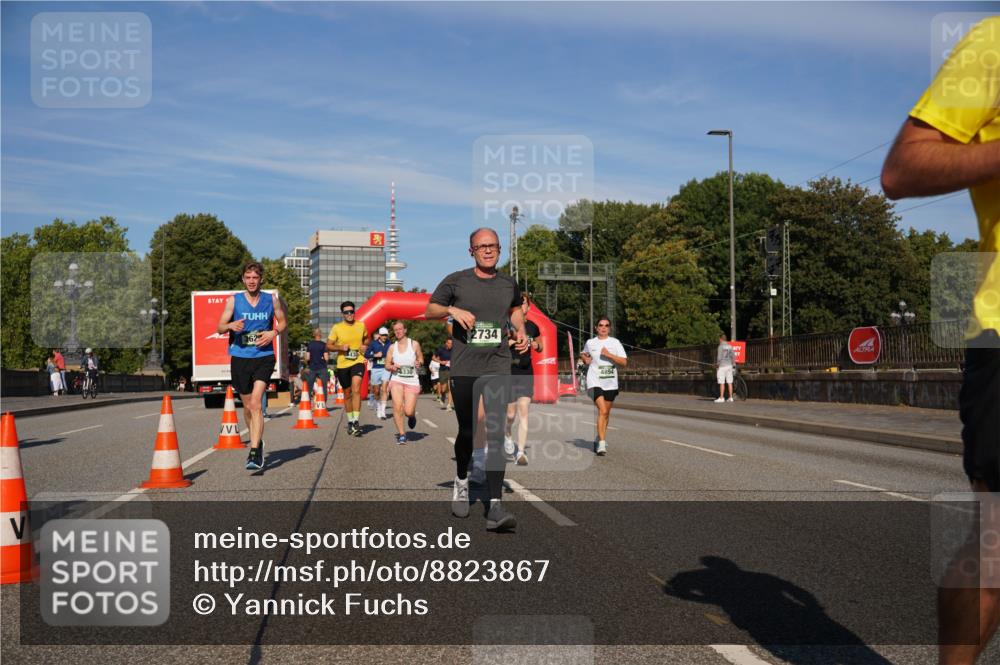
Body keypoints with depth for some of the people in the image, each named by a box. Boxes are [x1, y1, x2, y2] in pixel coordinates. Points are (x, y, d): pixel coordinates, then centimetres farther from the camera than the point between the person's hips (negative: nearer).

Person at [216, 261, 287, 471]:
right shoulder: (233, 300, 3)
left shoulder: (272, 300, 4)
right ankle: (258, 442, 36)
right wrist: (231, 325, -21)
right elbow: (219, 328, 2)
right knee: (248, 405, 12)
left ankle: (255, 453, -20)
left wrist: (274, 332, -5)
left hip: (264, 357, -2)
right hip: (240, 357, 2)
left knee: (256, 402, -17)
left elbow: (282, 322, 16)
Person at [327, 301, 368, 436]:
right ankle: (350, 421, 30)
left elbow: (366, 338, 21)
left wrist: (364, 346, 0)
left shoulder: (361, 326, 2)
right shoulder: (336, 328, -3)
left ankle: (356, 421, -21)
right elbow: (328, 346, 0)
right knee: (347, 393, 13)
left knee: (356, 389, -22)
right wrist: (340, 347, -18)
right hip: (342, 364, 1)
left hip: (358, 362, -1)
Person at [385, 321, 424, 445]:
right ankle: (401, 434, -1)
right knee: (397, 407, -15)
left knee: (408, 412, -6)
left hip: (412, 380, -1)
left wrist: (418, 362, -10)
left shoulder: (414, 344, 2)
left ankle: (412, 416, 32)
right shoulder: (392, 347, 7)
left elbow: (421, 359, 13)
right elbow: (387, 365, 12)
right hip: (397, 379, 1)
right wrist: (392, 367, -11)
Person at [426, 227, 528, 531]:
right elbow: (429, 310, 8)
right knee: (467, 431, 7)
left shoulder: (509, 284, 10)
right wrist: (452, 310, -11)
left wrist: (521, 331, 12)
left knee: (496, 433, -10)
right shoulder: (456, 281, 2)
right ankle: (461, 482, 37)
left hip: (498, 365, 1)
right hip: (464, 367, -1)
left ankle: (494, 507, -14)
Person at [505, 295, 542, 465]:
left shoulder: (532, 327, 8)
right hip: (508, 374, -2)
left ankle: (520, 452, -5)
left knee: (523, 412, -7)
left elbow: (540, 347, 24)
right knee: (511, 413, 2)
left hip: (527, 374, 2)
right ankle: (507, 434, 36)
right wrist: (509, 342, -19)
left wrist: (536, 345, 1)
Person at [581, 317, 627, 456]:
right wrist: (585, 358, 4)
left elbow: (624, 362, -6)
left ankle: (600, 438, 34)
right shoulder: (590, 343, 4)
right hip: (595, 382, -2)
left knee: (606, 413, 13)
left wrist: (609, 355, -16)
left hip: (610, 383, 2)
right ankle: (602, 443, -19)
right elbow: (583, 354, 26)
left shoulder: (615, 342, 1)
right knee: (602, 410, -18)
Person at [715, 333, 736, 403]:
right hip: (729, 365, 6)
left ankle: (721, 398, -4)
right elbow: (733, 356, 7)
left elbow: (719, 357, -15)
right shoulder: (730, 346, 8)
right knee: (729, 382, 8)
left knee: (722, 383, -4)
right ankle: (730, 397, 10)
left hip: (722, 366, -6)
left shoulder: (720, 346, -10)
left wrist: (717, 365, -6)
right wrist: (733, 365, 13)